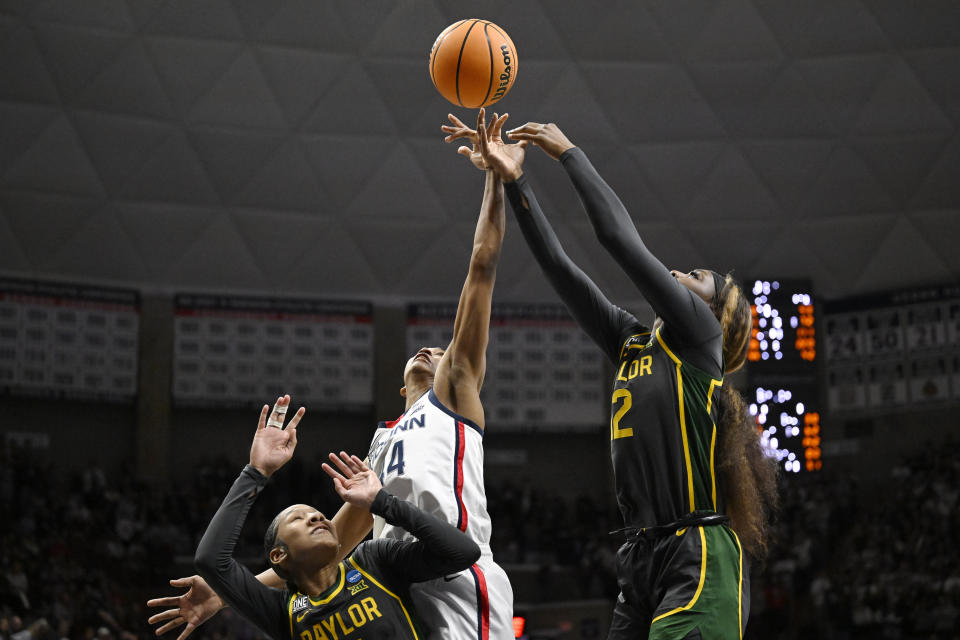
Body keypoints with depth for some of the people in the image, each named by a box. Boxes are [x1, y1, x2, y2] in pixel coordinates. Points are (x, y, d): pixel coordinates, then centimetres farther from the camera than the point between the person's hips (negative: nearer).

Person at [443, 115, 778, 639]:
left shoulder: (698, 334, 1)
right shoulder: (631, 342, 20)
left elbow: (621, 238, -3)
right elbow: (559, 266, 17)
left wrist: (569, 153, 6)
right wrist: (514, 181, 13)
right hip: (640, 559, 7)